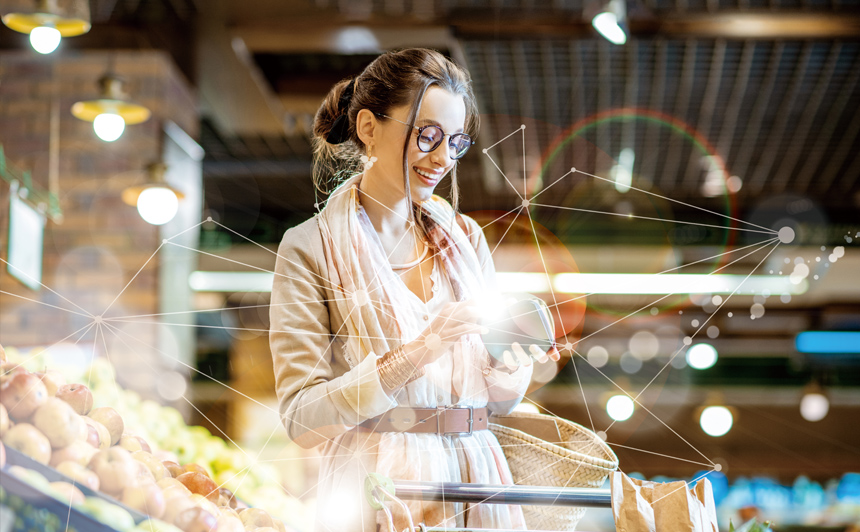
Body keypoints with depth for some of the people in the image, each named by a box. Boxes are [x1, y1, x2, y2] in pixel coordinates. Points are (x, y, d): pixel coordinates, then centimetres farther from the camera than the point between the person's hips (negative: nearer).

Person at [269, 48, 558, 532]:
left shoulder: (465, 237, 9)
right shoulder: (310, 247, -6)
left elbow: (497, 402, 12)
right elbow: (302, 417, -14)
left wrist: (511, 379, -11)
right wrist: (416, 352, -24)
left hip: (476, 483, 5)